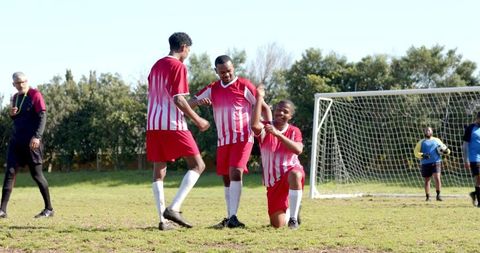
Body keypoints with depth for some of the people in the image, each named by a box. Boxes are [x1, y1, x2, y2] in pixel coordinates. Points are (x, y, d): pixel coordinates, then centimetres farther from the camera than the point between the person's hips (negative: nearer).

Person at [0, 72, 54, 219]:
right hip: (16, 140, 6)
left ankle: (49, 209, 10)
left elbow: (42, 116, -14)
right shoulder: (15, 98, 15)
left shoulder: (35, 95, -7)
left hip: (31, 142, -6)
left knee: (36, 174, -1)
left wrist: (37, 136, -26)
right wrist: (12, 114, 1)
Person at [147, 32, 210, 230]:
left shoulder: (156, 66, 18)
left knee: (159, 171, 8)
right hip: (173, 125, -8)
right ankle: (174, 208, -16)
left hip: (153, 125, 8)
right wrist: (197, 120, -8)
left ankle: (162, 219, 1)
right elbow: (178, 99, -15)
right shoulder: (178, 66, -6)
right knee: (197, 165, -3)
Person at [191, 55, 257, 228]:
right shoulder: (212, 89, 10)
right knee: (226, 178, 8)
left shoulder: (244, 86, -3)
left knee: (236, 172, -19)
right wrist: (199, 101, -14)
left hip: (243, 138, -5)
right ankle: (229, 218, 15)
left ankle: (233, 216, -23)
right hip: (223, 140, 5)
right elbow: (190, 103, 9)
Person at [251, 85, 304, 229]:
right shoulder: (265, 128, -3)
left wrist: (277, 134, -28)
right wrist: (260, 98, -24)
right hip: (273, 182, 1)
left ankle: (293, 217, -28)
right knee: (277, 224, -5)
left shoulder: (294, 131, 0)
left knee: (295, 174, -42)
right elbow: (255, 125, -28)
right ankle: (288, 210, 34)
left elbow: (298, 150, -21)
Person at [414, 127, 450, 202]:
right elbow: (416, 152, 5)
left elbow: (443, 149, 19)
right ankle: (427, 197, 10)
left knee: (437, 178, -16)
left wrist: (446, 151, -6)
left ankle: (438, 195, -10)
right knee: (427, 180, 3)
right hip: (425, 164, 1)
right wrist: (422, 155, -14)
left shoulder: (437, 140, 15)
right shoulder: (421, 142, 13)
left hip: (436, 162, -1)